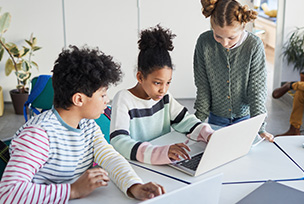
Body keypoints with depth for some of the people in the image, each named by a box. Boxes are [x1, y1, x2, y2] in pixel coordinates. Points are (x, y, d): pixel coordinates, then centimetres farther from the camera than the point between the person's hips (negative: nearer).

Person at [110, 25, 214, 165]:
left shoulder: (164, 97, 4)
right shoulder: (123, 100, -15)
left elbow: (185, 120, 11)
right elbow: (118, 143, -26)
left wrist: (209, 135, -10)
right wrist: (161, 152, -39)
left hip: (164, 164, 4)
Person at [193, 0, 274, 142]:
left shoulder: (254, 46, -21)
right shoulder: (204, 42, -17)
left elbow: (257, 90, -15)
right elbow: (203, 86, -7)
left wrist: (259, 128, -18)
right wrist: (199, 118, -6)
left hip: (244, 118, -1)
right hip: (216, 119, 1)